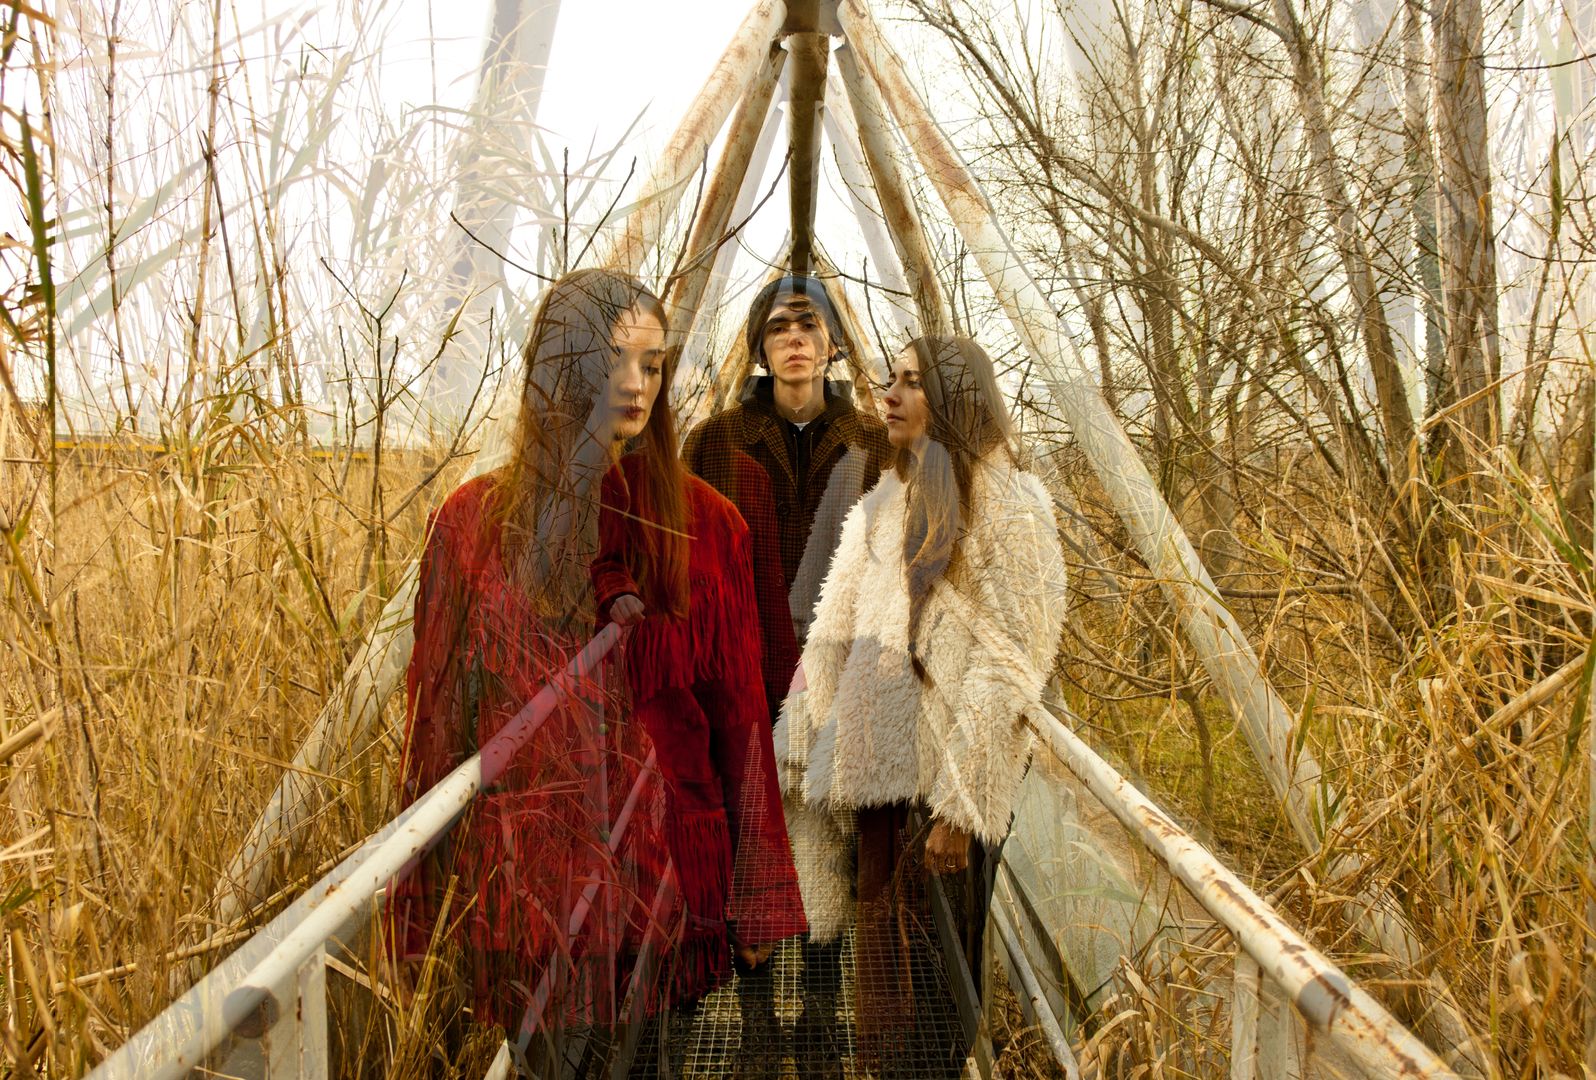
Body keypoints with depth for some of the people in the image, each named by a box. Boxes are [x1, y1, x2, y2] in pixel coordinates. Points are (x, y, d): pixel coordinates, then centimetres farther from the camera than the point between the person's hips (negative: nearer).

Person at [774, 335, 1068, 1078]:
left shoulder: (1008, 506, -7)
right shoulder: (883, 506, 14)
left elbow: (1009, 664, -13)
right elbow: (832, 635, 11)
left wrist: (958, 806, -17)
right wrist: (795, 752, 3)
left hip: (945, 786, -6)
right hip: (876, 773, 6)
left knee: (927, 985, 4)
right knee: (881, 969, 15)